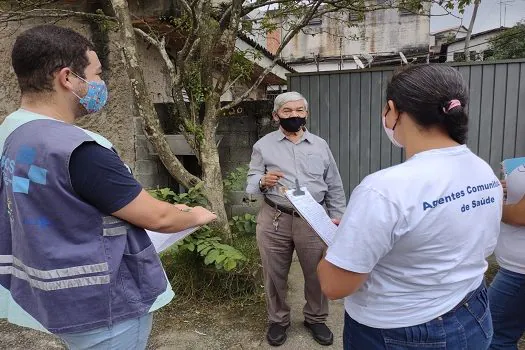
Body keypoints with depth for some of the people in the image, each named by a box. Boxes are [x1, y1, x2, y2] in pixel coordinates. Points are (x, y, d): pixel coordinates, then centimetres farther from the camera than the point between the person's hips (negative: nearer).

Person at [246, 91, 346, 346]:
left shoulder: (320, 145, 9)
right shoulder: (263, 145, 3)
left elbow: (334, 186, 12)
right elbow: (251, 182, 0)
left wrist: (336, 217, 7)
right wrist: (263, 181, -22)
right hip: (274, 220, -1)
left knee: (317, 273, 12)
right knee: (275, 274, 11)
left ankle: (316, 319, 36)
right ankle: (278, 320, 34)